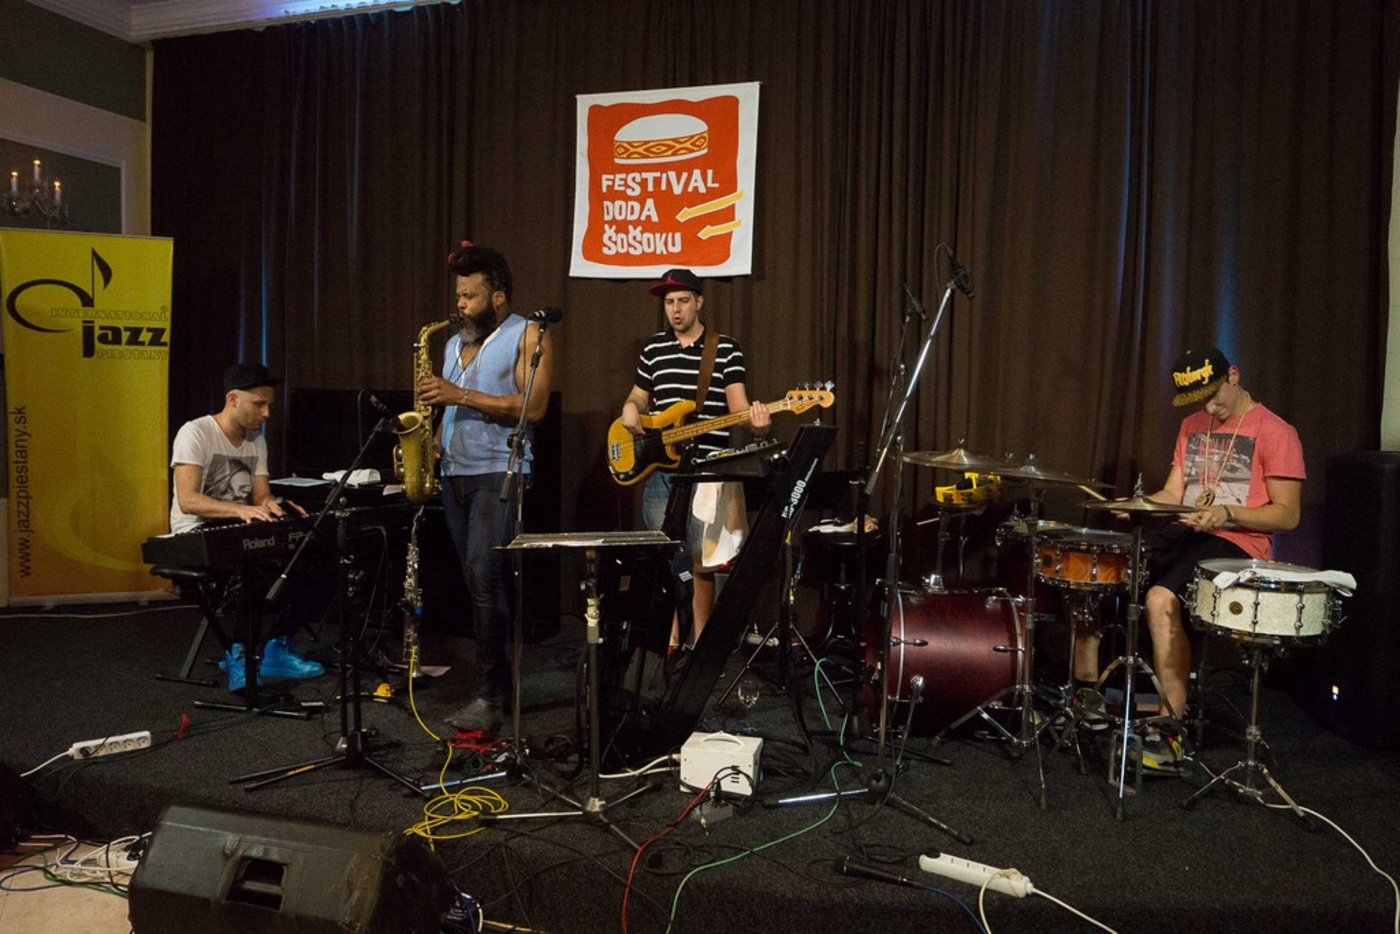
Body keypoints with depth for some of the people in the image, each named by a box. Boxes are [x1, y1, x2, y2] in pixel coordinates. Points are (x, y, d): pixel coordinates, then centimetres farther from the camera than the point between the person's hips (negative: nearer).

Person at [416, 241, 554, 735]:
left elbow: (534, 407, -14)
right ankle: (499, 678, 19)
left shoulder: (528, 336, -3)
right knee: (479, 582, 9)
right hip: (455, 475, 8)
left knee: (484, 576, -16)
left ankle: (490, 697, -11)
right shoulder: (454, 342, 19)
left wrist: (461, 395, -16)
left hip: (499, 474, -7)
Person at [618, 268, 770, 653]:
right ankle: (671, 642, 20)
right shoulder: (653, 348, 12)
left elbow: (737, 402, -5)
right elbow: (639, 395, 22)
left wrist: (756, 423, -27)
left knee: (701, 562, 2)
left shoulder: (726, 348, 2)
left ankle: (700, 644, 17)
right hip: (659, 467, 3)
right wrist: (630, 409, -2)